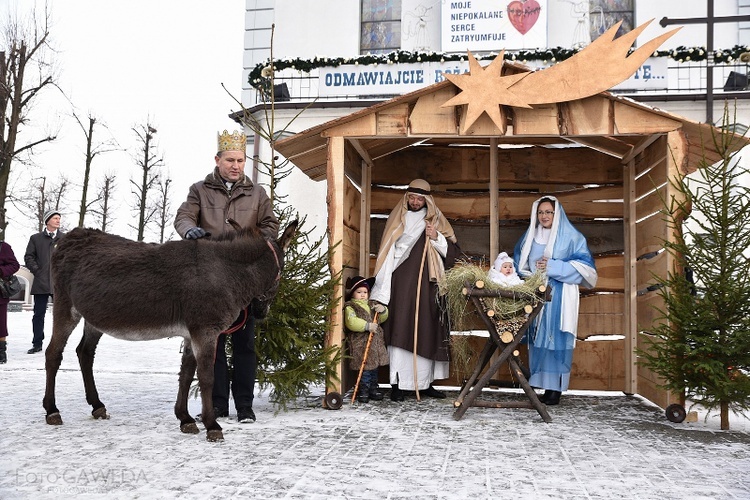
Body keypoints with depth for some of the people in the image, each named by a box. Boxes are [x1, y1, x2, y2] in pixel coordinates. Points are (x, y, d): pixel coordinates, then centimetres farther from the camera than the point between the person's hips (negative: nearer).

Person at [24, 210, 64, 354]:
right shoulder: (36, 238, 9)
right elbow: (28, 257, 8)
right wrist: (36, 270, -3)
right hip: (41, 283, 1)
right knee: (38, 314, 5)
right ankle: (37, 344, 13)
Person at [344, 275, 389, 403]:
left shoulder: (372, 305, 17)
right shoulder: (350, 307, -4)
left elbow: (382, 318, 21)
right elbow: (351, 322, -19)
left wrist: (383, 310, -2)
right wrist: (367, 326, -23)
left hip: (376, 342, 7)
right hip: (360, 344, -6)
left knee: (374, 367, 13)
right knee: (365, 368, -7)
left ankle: (373, 389, 25)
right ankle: (363, 391, 5)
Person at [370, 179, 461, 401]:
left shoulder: (436, 221, 12)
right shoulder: (397, 220, 8)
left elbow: (452, 252, 9)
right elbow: (387, 253, 4)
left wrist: (436, 237, -9)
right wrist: (382, 290, -3)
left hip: (427, 285, 2)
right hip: (401, 285, -2)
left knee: (427, 331, 3)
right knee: (400, 331, -8)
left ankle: (424, 382, 11)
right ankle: (398, 384, -6)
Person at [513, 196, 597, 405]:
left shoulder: (571, 237, 2)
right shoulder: (530, 237, 16)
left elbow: (584, 265, -4)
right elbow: (519, 265, 23)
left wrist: (553, 267, -12)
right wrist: (531, 274, 1)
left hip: (560, 297, -4)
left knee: (556, 339, -7)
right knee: (539, 339, 1)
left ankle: (555, 389, -4)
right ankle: (544, 386, 6)